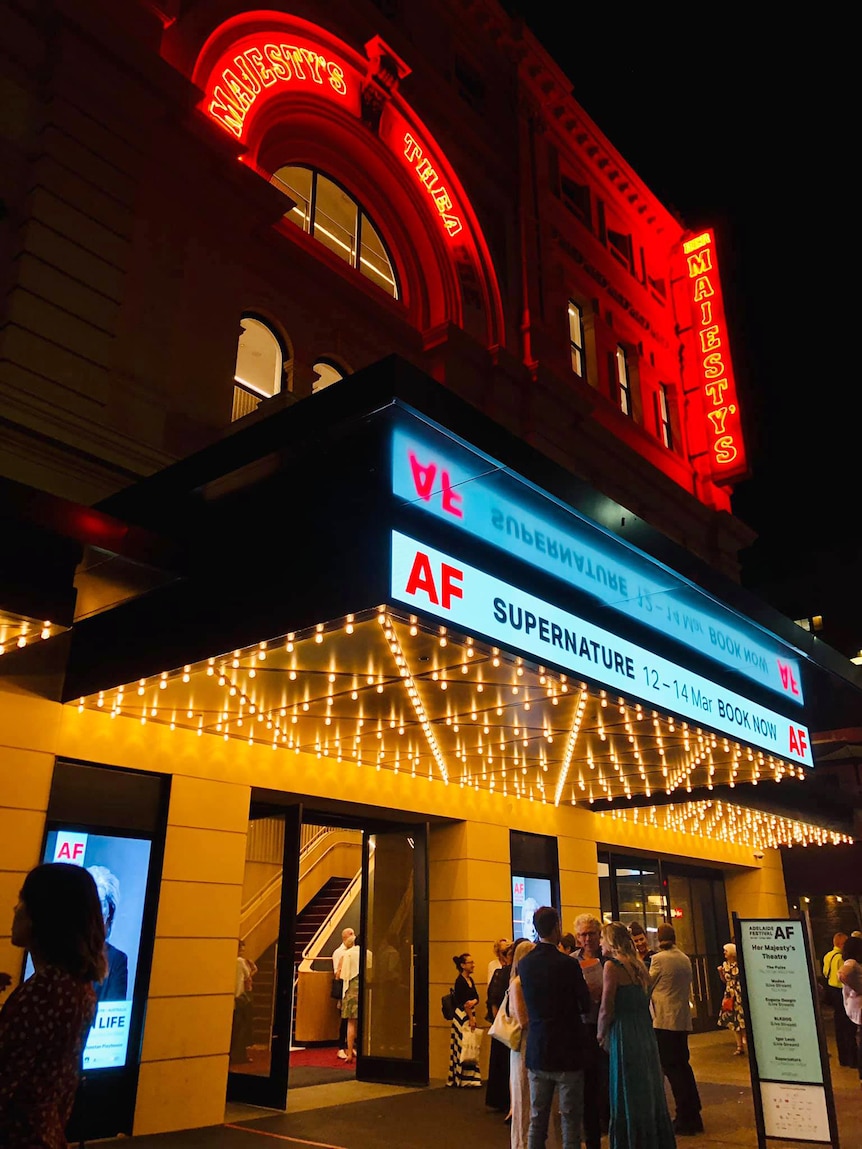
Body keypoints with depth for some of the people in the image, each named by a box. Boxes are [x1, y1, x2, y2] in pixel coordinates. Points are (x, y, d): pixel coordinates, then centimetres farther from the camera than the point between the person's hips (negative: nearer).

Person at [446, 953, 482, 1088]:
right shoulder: (460, 981, -14)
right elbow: (463, 1002, -16)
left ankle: (469, 1078, 18)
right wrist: (471, 1019, -14)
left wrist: (473, 1002, -16)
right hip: (462, 1016, -9)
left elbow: (477, 997, 6)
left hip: (470, 1015, 9)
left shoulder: (470, 980, 13)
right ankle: (464, 1080, 2)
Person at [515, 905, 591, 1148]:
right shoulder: (568, 964, -17)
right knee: (570, 1120, 6)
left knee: (537, 1120, 13)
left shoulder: (524, 964, 0)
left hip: (537, 1053, 5)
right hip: (568, 1053, -5)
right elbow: (585, 1005, -8)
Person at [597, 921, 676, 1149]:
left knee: (628, 1098, 2)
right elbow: (642, 1003, 12)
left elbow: (607, 1009, -15)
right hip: (646, 1035, 7)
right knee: (650, 1093, 16)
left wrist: (602, 1035, 2)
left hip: (625, 1037, -7)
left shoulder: (612, 965, -12)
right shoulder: (639, 965, 10)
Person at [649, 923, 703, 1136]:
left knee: (671, 1068, 0)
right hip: (683, 1019, 7)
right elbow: (687, 986, 15)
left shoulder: (659, 959, -12)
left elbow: (648, 986, -1)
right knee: (683, 1065, 15)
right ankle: (693, 1116, 19)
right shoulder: (685, 959, 7)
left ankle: (685, 1119, 1)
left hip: (665, 1019, -7)